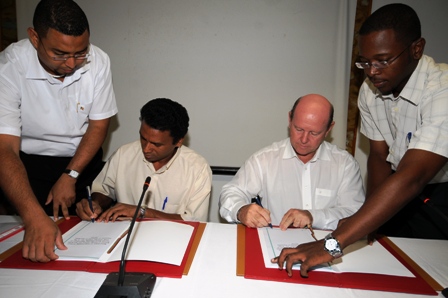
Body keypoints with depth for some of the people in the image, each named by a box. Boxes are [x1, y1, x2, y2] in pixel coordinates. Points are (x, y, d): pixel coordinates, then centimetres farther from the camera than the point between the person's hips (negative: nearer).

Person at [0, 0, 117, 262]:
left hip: (84, 159, 2)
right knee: (39, 251, -5)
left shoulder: (98, 61, -17)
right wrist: (35, 217, -44)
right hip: (30, 163, -2)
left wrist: (70, 176, -15)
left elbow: (99, 124, -7)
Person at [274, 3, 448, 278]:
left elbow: (411, 178, -39)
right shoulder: (370, 90, -9)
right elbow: (379, 156, -3)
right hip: (405, 194, 4)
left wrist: (332, 245, -45)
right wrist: (374, 222, -15)